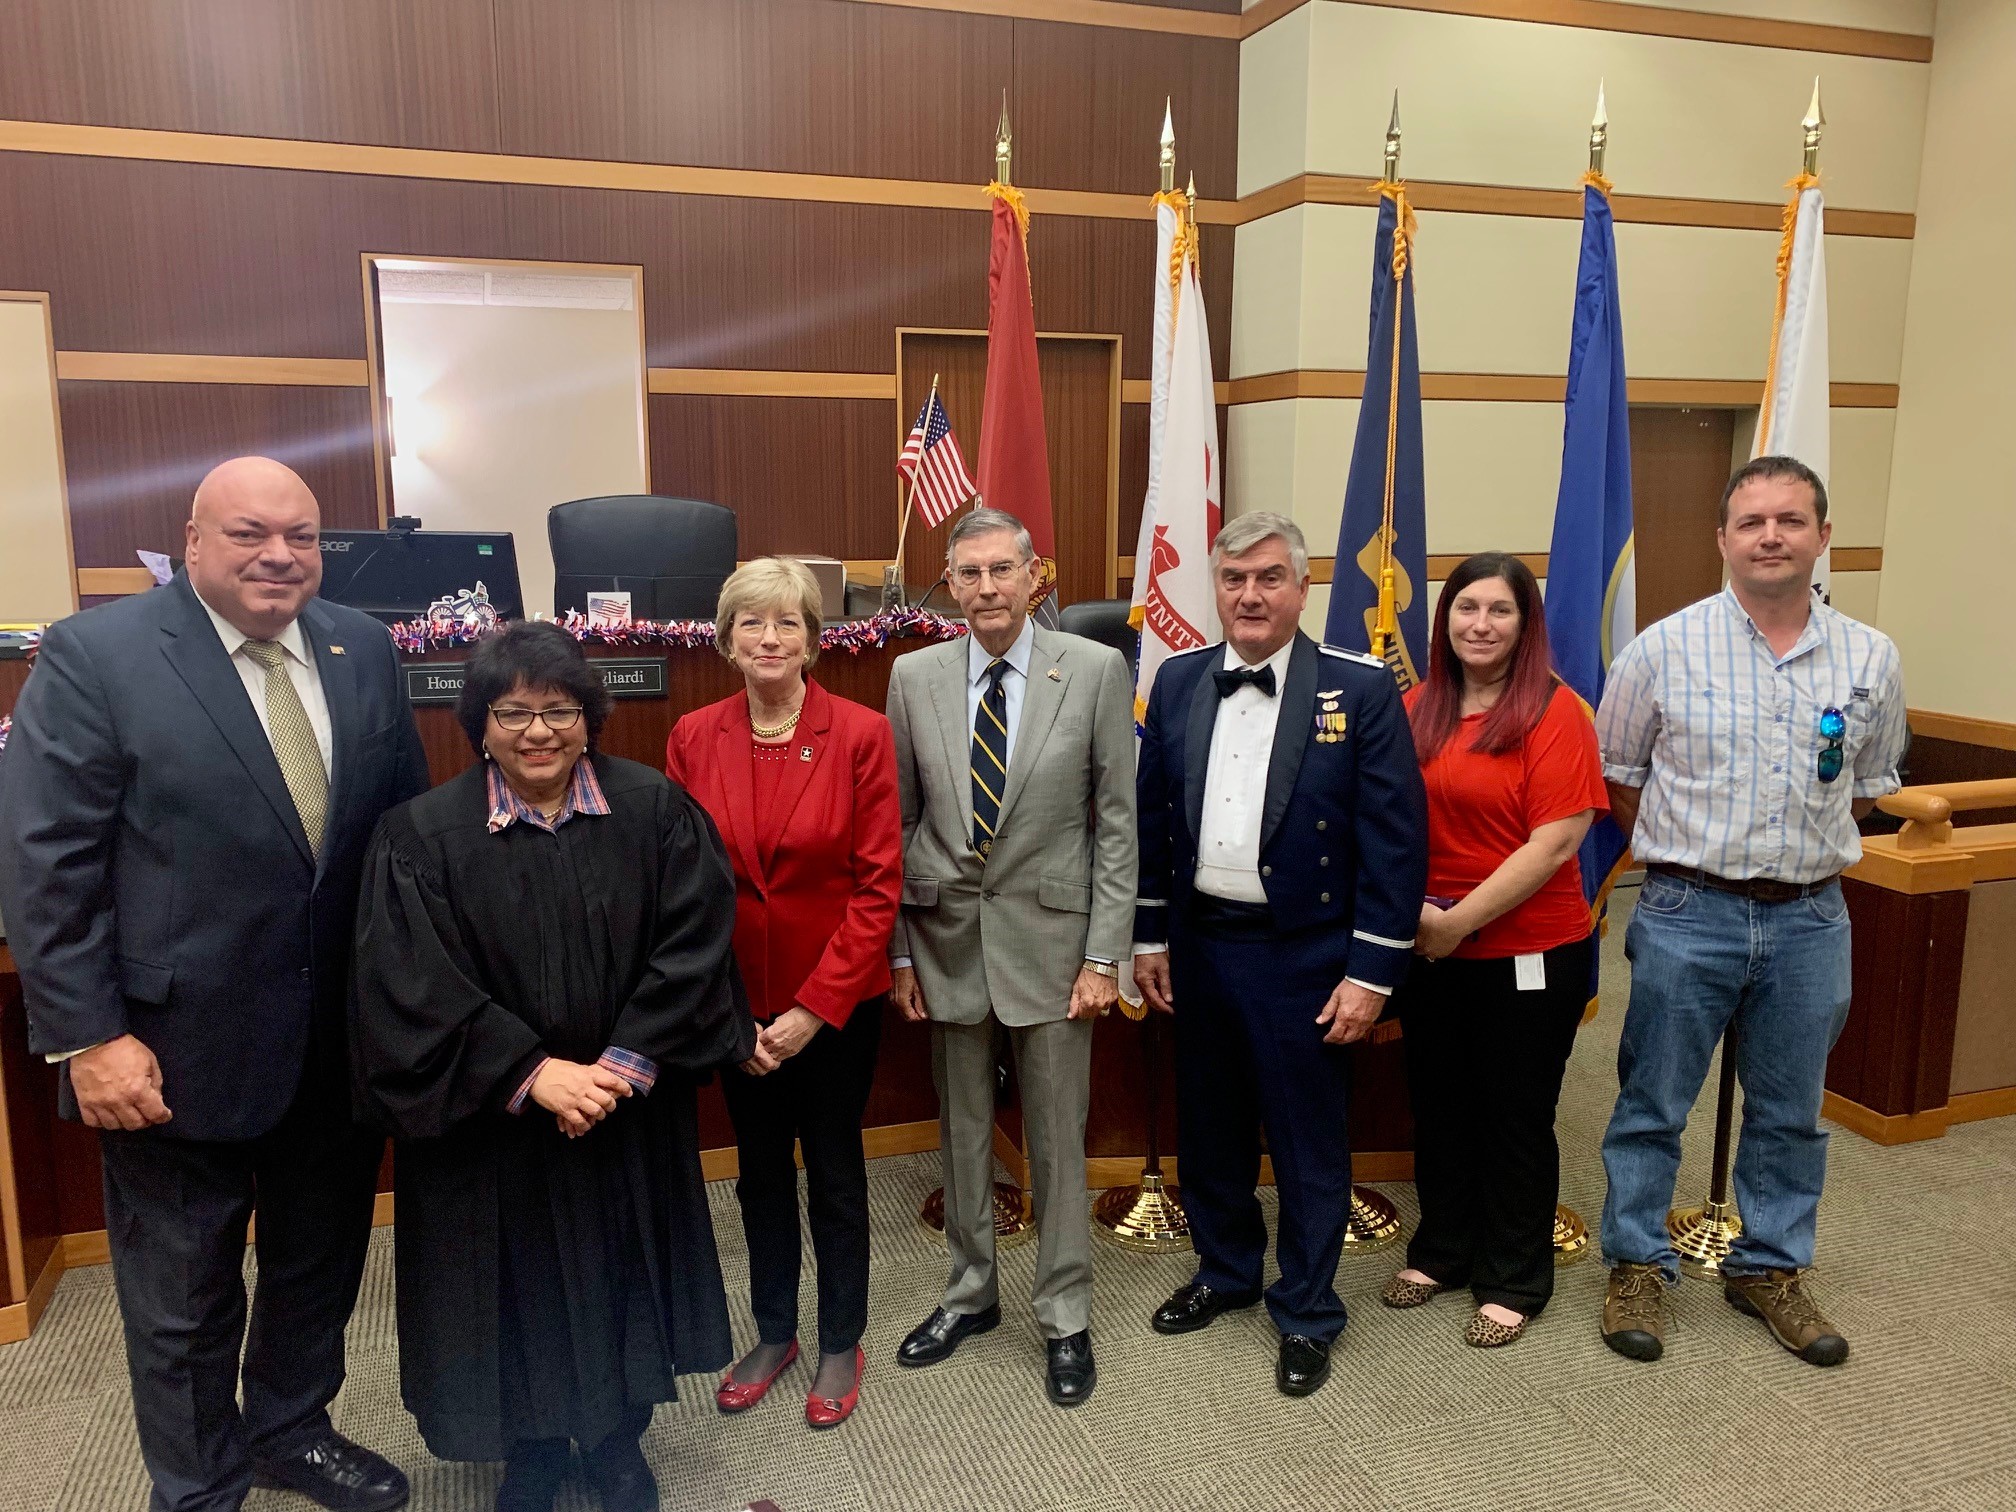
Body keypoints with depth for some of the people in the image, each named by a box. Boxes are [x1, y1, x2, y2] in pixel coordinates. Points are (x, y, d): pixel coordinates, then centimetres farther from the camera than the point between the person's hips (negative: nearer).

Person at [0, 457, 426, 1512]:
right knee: (182, 1304, 15)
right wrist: (88, 1036, -16)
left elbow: (406, 823, 5)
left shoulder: (363, 652, 2)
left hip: (342, 1044, 5)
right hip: (178, 1051, -4)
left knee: (321, 1264, 22)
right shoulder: (94, 654, -12)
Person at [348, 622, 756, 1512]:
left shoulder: (656, 813, -7)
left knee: (617, 1271, 16)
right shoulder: (423, 835, -10)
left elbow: (693, 946, -11)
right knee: (520, 1285, 13)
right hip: (490, 1125, -1)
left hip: (631, 1116, 1)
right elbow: (414, 990, -14)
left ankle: (617, 1439, 39)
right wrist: (531, 1074, -20)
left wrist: (626, 1065, -18)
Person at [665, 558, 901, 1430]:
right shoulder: (693, 739, -4)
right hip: (740, 1000, 3)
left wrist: (816, 1006, -15)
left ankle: (841, 1345, 34)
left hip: (837, 1000, -2)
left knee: (835, 1171, 13)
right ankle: (773, 1333, 40)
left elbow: (878, 887, -12)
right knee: (761, 1170, 19)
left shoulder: (861, 734, -12)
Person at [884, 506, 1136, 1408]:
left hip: (1049, 935, -2)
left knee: (1057, 1137, 8)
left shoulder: (1096, 670, -6)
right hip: (946, 936, 2)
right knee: (962, 1130, 16)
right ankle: (969, 1294, 37)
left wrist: (1104, 954, -8)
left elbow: (1117, 821, -4)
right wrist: (898, 951, 3)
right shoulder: (914, 677, 0)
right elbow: (900, 822, 5)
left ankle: (1065, 1319, 27)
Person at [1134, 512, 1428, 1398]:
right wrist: (1148, 936, 8)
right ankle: (1225, 1271, 41)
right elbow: (1151, 817, 8)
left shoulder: (1361, 689, -10)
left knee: (1308, 1147, 8)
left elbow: (1396, 838, -10)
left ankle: (1308, 1315, 29)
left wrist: (1372, 971, -12)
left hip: (1302, 956, -4)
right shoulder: (1178, 683, 3)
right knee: (1208, 1131, 18)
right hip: (1198, 945, 4)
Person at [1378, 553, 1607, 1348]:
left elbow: (1556, 841, -18)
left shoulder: (1554, 711, -12)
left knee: (1516, 1118, 11)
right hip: (1428, 950, 5)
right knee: (1438, 1106, 18)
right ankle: (1441, 1252, 38)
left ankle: (1514, 1283, 29)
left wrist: (1461, 920, -18)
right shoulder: (1416, 710, 2)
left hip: (1527, 953, -4)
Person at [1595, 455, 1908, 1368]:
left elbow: (1868, 785, 16)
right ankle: (1639, 1265, 23)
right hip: (1688, 916, -3)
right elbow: (1617, 774, 4)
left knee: (1790, 1112, 15)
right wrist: (1685, 851, 5)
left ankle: (1769, 1268, 34)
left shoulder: (1870, 661, 2)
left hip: (1811, 920, 3)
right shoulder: (1664, 650, -6)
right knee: (1653, 1102, 7)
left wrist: (1801, 845, 8)